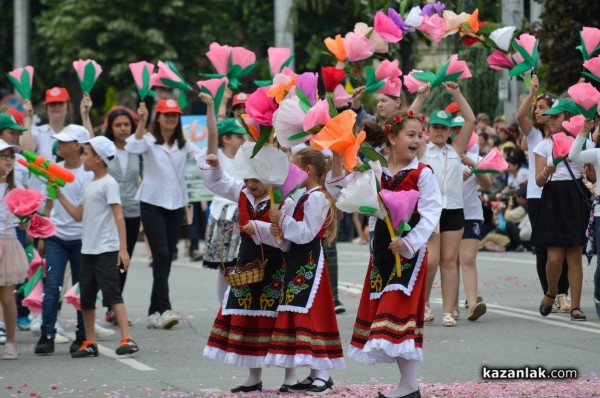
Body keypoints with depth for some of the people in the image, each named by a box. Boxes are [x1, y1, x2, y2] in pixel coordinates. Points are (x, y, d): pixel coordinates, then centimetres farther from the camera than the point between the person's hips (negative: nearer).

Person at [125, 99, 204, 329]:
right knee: (161, 255, -14)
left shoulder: (183, 144, 10)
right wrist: (142, 121, -32)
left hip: (176, 204, 5)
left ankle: (155, 312, 10)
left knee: (167, 258, 5)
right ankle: (164, 309, -18)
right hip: (152, 204, -5)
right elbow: (133, 147, -23)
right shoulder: (149, 140, -2)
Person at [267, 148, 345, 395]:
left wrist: (283, 220, -19)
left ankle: (322, 376, -8)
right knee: (299, 316, 10)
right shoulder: (303, 196, 16)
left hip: (310, 263, -10)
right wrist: (280, 230, 1)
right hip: (298, 263, 10)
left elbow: (306, 233, -20)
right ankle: (314, 374, 13)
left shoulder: (317, 198, -14)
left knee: (311, 316, -10)